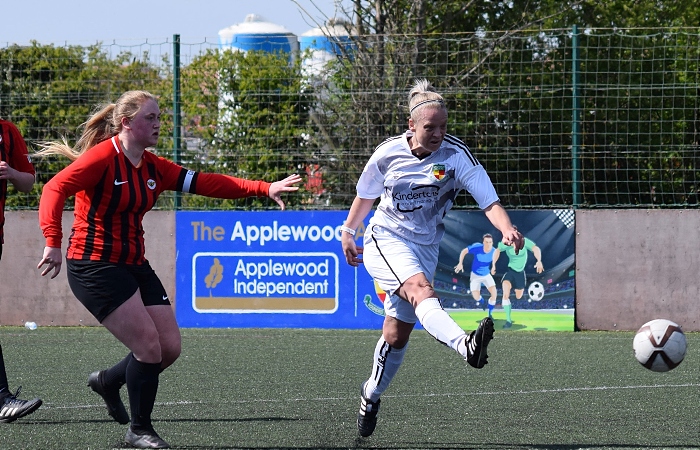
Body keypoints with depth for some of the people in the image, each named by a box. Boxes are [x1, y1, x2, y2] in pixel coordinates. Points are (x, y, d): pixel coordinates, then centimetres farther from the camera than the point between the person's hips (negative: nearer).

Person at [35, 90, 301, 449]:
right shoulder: (102, 157, -14)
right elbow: (55, 190, -23)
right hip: (95, 266, -8)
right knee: (149, 347, -13)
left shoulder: (153, 167, 8)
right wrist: (53, 242, -36)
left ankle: (107, 381, 30)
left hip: (134, 265, 8)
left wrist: (263, 189, -3)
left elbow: (205, 183, 5)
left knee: (169, 348, 4)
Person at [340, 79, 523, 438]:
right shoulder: (388, 152, -9)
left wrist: (507, 229, -42)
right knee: (420, 288, -33)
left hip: (425, 246, 2)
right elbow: (366, 194, 11)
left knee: (398, 333, 6)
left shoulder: (456, 155, -13)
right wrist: (348, 231, 19)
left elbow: (489, 201, -23)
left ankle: (372, 394, 31)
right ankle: (465, 345, -59)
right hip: (385, 240, -2)